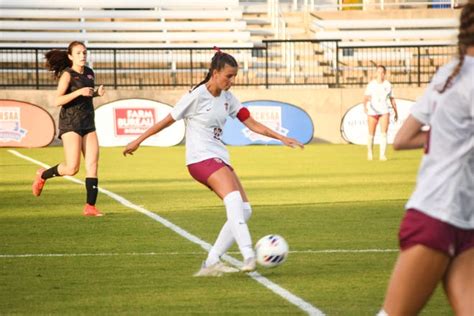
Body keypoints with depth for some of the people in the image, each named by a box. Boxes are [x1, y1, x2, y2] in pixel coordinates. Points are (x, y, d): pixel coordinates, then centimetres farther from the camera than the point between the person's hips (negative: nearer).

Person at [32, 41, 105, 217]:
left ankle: (90, 206, -4)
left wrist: (97, 93, 8)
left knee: (92, 164, -6)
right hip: (70, 124, -6)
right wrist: (79, 92, -26)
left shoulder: (89, 73, 12)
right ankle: (43, 175, 16)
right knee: (72, 168, -12)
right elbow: (57, 101, -18)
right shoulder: (67, 74, -9)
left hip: (88, 124, 6)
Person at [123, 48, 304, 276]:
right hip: (201, 158, -9)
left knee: (244, 210, -2)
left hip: (219, 159, 9)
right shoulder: (197, 96, -10)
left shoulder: (227, 98, 10)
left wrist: (281, 138, 3)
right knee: (233, 197, -30)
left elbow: (252, 124, 12)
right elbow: (167, 121, -1)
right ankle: (248, 257, -42)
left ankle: (211, 262, 1)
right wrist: (138, 142, 5)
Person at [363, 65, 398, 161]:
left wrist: (396, 112, 18)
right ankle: (369, 152, 28)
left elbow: (392, 99, 15)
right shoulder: (371, 84, -2)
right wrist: (365, 106, -33)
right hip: (372, 111, -1)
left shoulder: (388, 85, 6)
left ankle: (382, 154, -14)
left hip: (384, 111, 1)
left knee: (384, 133, -12)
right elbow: (366, 97, -14)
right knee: (371, 134, 8)